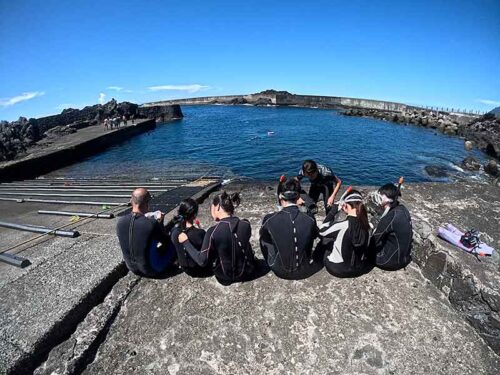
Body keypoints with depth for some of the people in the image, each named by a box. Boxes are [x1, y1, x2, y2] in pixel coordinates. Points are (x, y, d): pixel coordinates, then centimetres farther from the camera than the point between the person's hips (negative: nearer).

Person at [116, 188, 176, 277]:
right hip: (152, 270, -5)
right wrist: (160, 223, -5)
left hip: (132, 268, 6)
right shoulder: (152, 223, -29)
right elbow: (167, 241, -12)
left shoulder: (120, 222, -14)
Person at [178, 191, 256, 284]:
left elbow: (202, 261, -18)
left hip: (224, 277, -2)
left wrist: (185, 242, -9)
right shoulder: (246, 225, -16)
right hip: (247, 273, 2)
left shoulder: (213, 231, -26)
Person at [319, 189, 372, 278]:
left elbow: (322, 231, -12)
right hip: (360, 268, 5)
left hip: (339, 269, -5)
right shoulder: (366, 224, -14)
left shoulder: (341, 225, -31)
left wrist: (334, 210, -12)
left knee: (325, 239, 15)